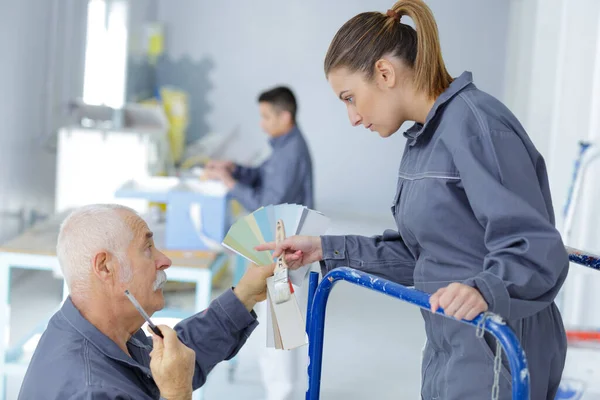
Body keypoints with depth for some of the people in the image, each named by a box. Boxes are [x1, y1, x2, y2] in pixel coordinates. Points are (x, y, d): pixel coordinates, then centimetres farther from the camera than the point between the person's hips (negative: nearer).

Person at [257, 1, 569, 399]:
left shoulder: (475, 123, -18)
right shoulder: (423, 138, 11)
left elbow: (538, 251, -24)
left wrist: (483, 289, -41)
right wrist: (326, 249, 12)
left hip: (497, 361, -9)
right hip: (450, 355, 9)